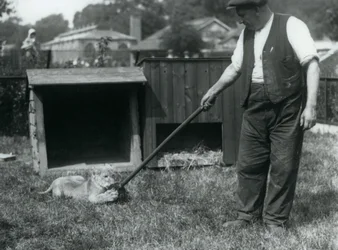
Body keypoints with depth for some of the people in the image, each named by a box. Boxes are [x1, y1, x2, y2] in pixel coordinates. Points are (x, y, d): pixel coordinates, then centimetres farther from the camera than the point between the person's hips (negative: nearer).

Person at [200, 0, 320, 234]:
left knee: (283, 167, 2)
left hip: (287, 110, -6)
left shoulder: (291, 26, -9)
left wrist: (310, 105, -20)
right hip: (255, 110, 6)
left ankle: (276, 220, 15)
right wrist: (214, 90, 24)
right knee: (248, 164, 10)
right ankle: (248, 215, 24)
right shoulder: (246, 34, 11)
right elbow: (235, 67, 25)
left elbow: (312, 64, -14)